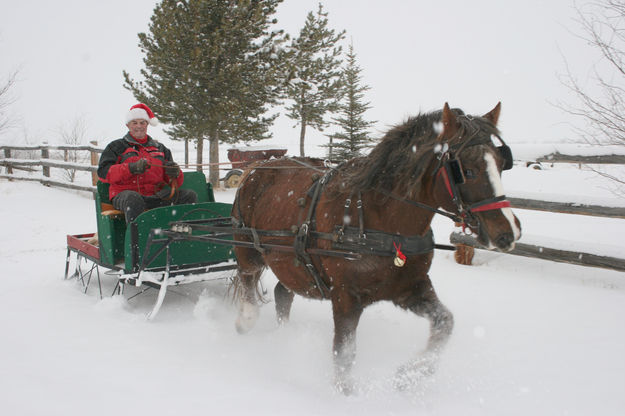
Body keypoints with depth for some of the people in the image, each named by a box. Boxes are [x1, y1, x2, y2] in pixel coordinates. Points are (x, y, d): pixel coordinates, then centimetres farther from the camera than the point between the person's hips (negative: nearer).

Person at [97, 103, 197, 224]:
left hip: (155, 196, 3)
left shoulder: (160, 148, 24)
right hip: (125, 193, -3)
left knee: (189, 196, -18)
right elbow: (103, 172, -2)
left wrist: (175, 173, -7)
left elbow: (177, 182, 20)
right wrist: (131, 168, -18)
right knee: (134, 200, -40)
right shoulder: (116, 147, 16)